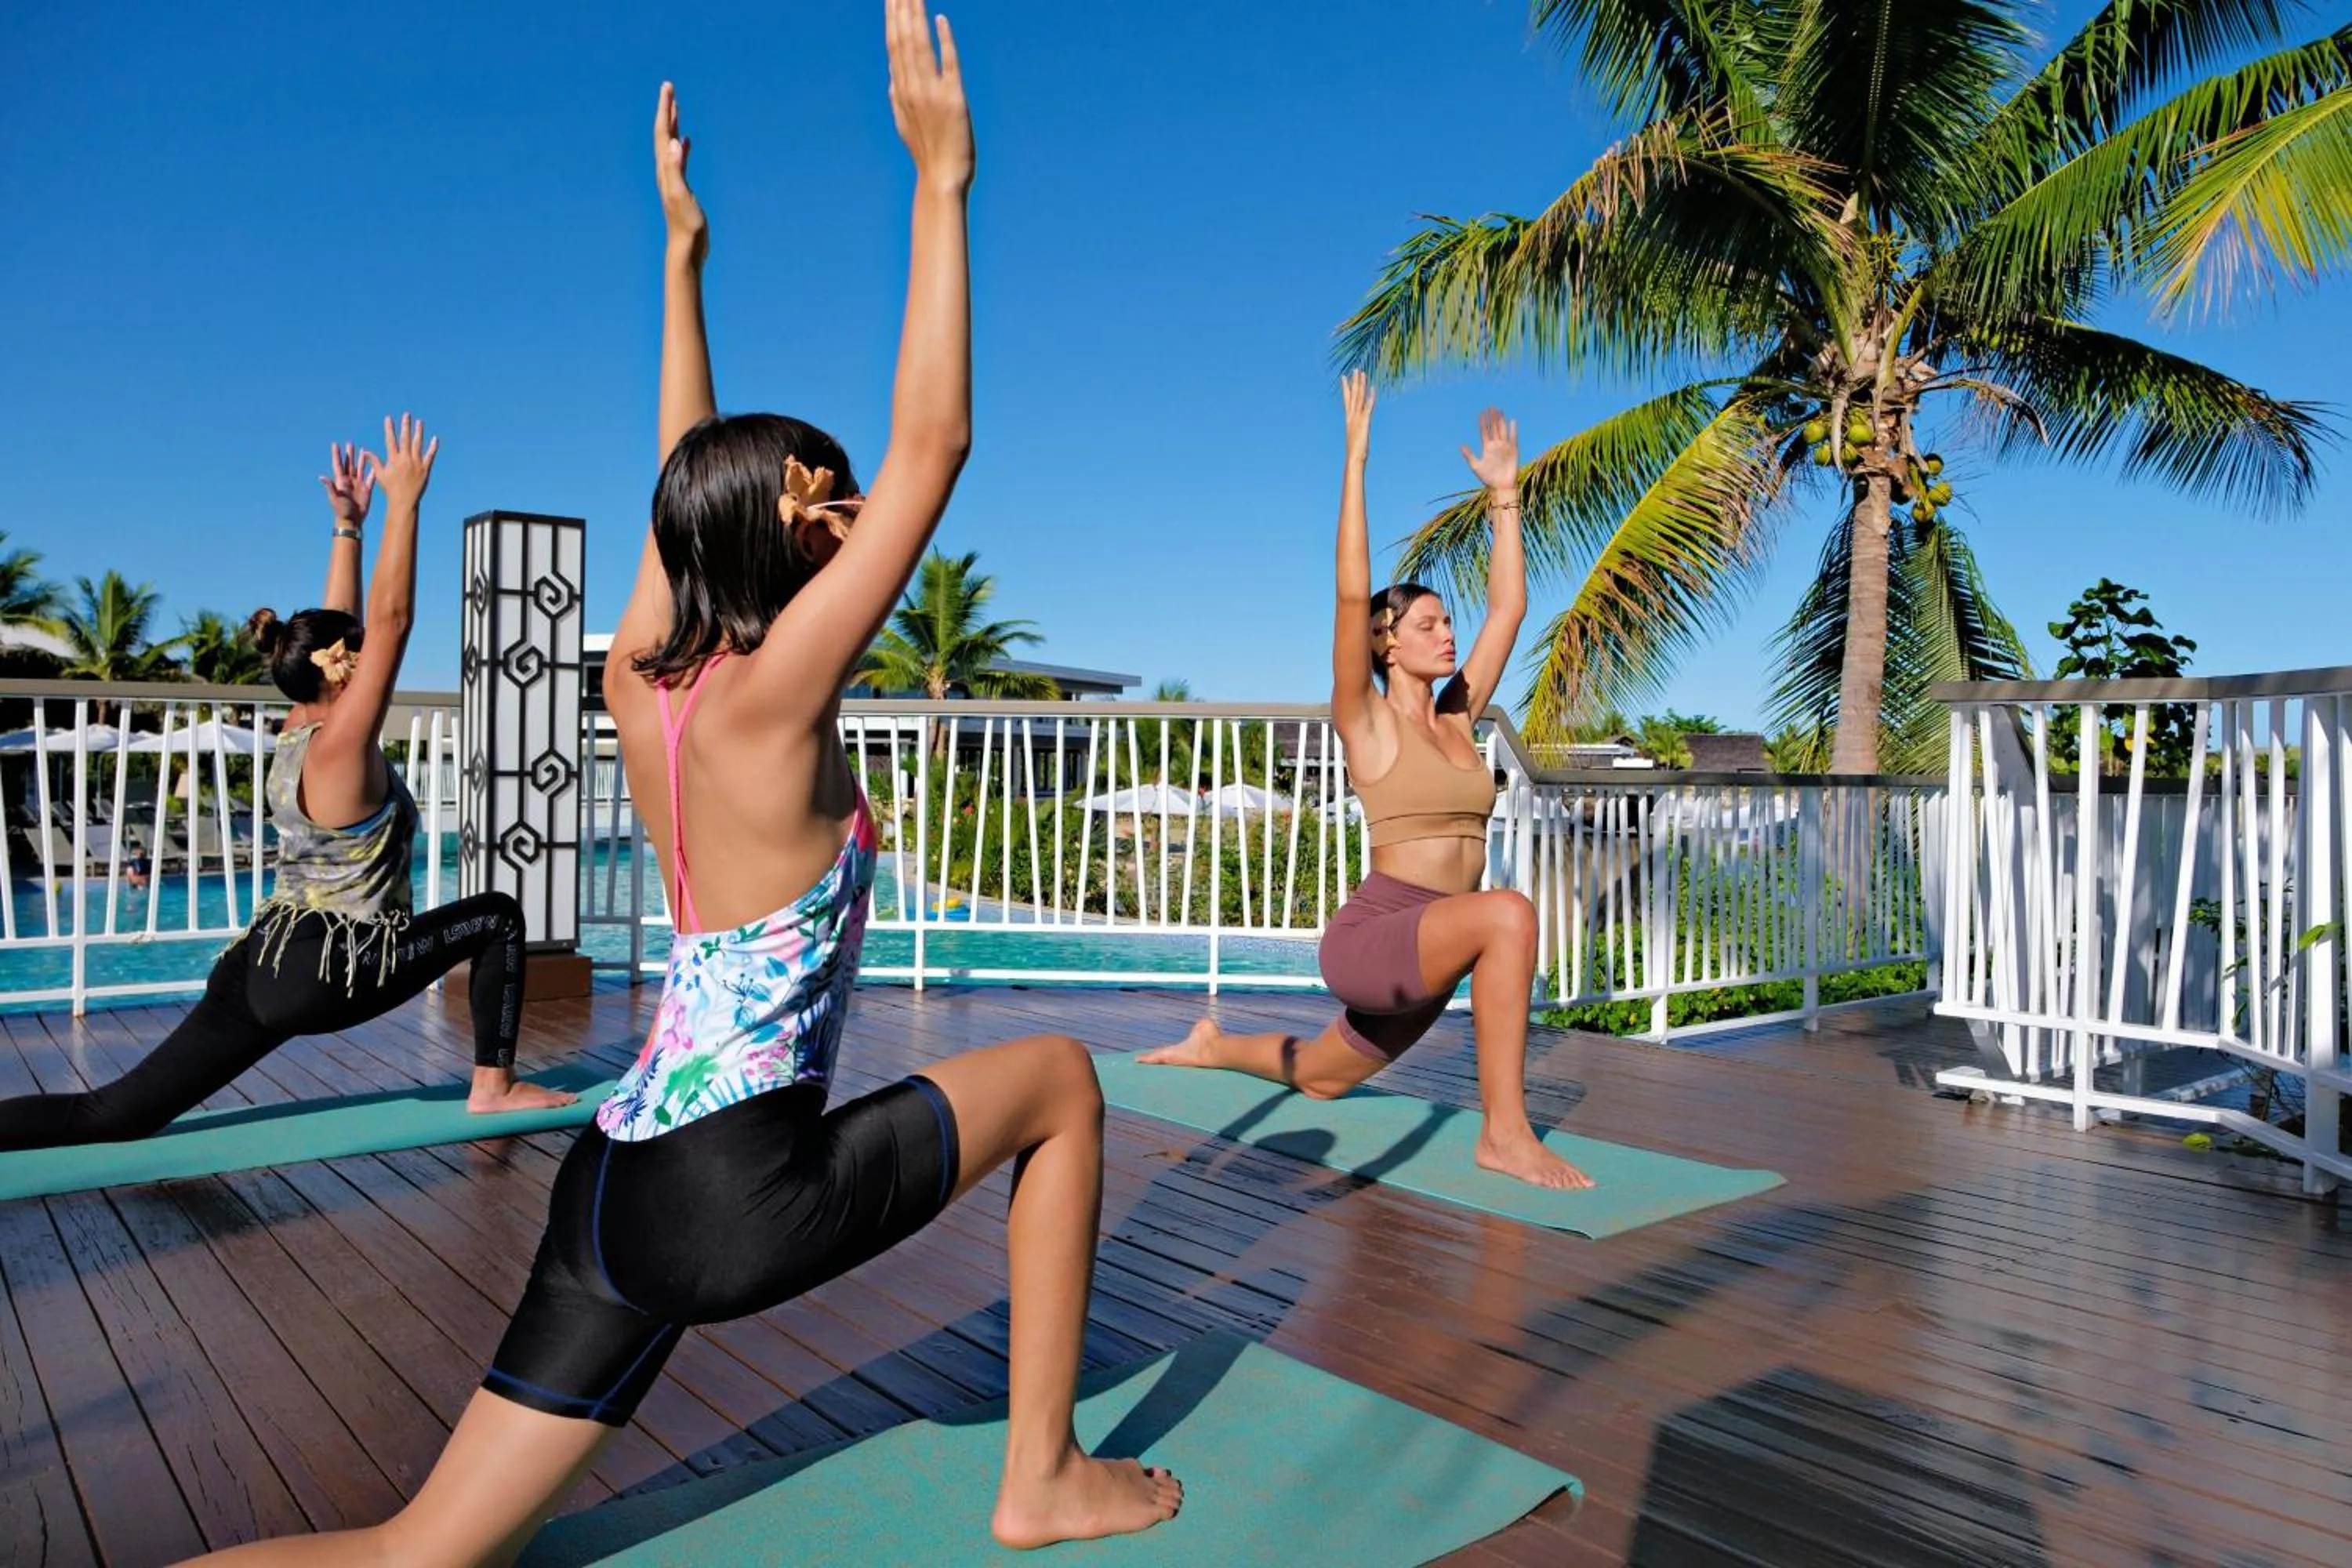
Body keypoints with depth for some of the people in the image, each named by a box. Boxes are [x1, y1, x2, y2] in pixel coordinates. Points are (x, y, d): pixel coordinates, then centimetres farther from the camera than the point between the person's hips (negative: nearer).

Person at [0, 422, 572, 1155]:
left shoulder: (297, 734, 10)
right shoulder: (340, 746, -14)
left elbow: (341, 626, 18)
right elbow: (391, 620, -18)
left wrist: (347, 524, 21)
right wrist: (403, 502, -16)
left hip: (262, 966, 9)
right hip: (322, 975, -8)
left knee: (117, 1113, 8)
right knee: (498, 917, 4)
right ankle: (493, 1087, 6)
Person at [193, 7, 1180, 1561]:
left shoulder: (642, 679, 3)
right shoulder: (769, 699, -16)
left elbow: (689, 479, 18)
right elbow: (932, 446, -17)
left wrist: (684, 251, 24)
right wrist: (944, 180, -13)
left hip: (620, 1185, 7)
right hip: (738, 1196, -7)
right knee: (1060, 1077, 11)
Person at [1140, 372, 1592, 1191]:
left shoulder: (1456, 717, 11)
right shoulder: (1368, 723, -6)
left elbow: (1508, 606, 12)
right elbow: (1351, 593, -16)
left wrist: (1504, 491, 12)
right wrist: (1355, 461, -16)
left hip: (1428, 953, 7)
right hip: (1370, 938, -7)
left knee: (1317, 1078, 23)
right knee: (1508, 913, -34)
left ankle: (1213, 1046, 51)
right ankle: (1505, 1131, -26)